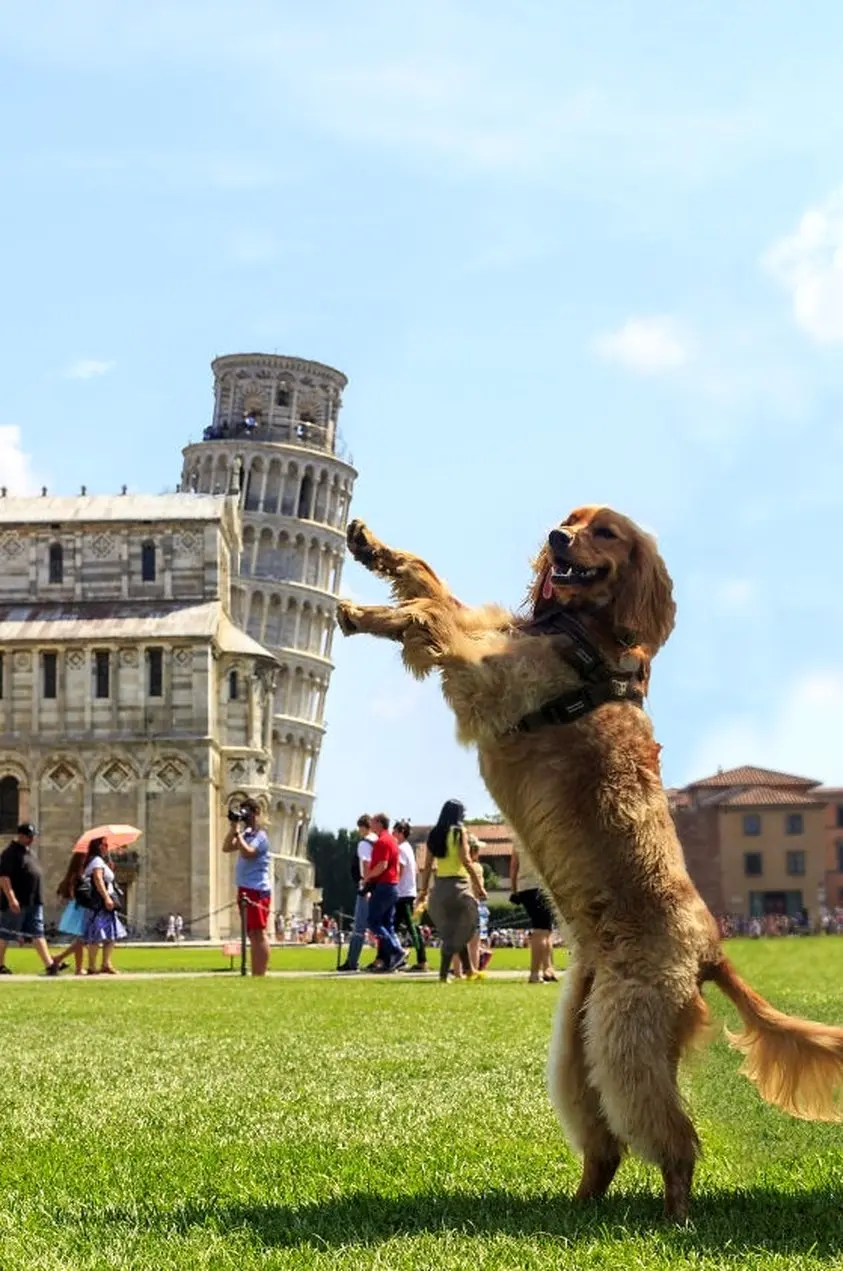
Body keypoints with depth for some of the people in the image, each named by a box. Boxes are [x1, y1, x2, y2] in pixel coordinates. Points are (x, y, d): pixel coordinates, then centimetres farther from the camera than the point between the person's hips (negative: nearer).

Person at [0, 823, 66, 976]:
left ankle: (49, 964, -3)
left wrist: (38, 898, 24)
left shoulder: (29, 852, 16)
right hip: (16, 902, -9)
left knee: (37, 933, 3)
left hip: (33, 901, 9)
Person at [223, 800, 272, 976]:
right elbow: (226, 847, 13)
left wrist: (238, 832, -18)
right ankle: (255, 975, 16)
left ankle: (260, 975, -17)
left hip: (257, 890, -10)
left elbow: (247, 853, -23)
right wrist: (233, 828, 4)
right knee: (252, 934, 12)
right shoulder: (246, 834, 17)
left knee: (259, 933, -12)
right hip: (245, 889, 10)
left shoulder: (260, 836, -8)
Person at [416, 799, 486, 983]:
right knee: (457, 931, 2)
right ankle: (444, 973, -4)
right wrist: (479, 885, -11)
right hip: (457, 884, -6)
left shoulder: (435, 834, 9)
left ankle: (468, 969, 24)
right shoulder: (459, 831, -7)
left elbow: (428, 865, 8)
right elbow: (466, 860, -15)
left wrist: (424, 890, 13)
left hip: (439, 885, 6)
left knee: (454, 930, 18)